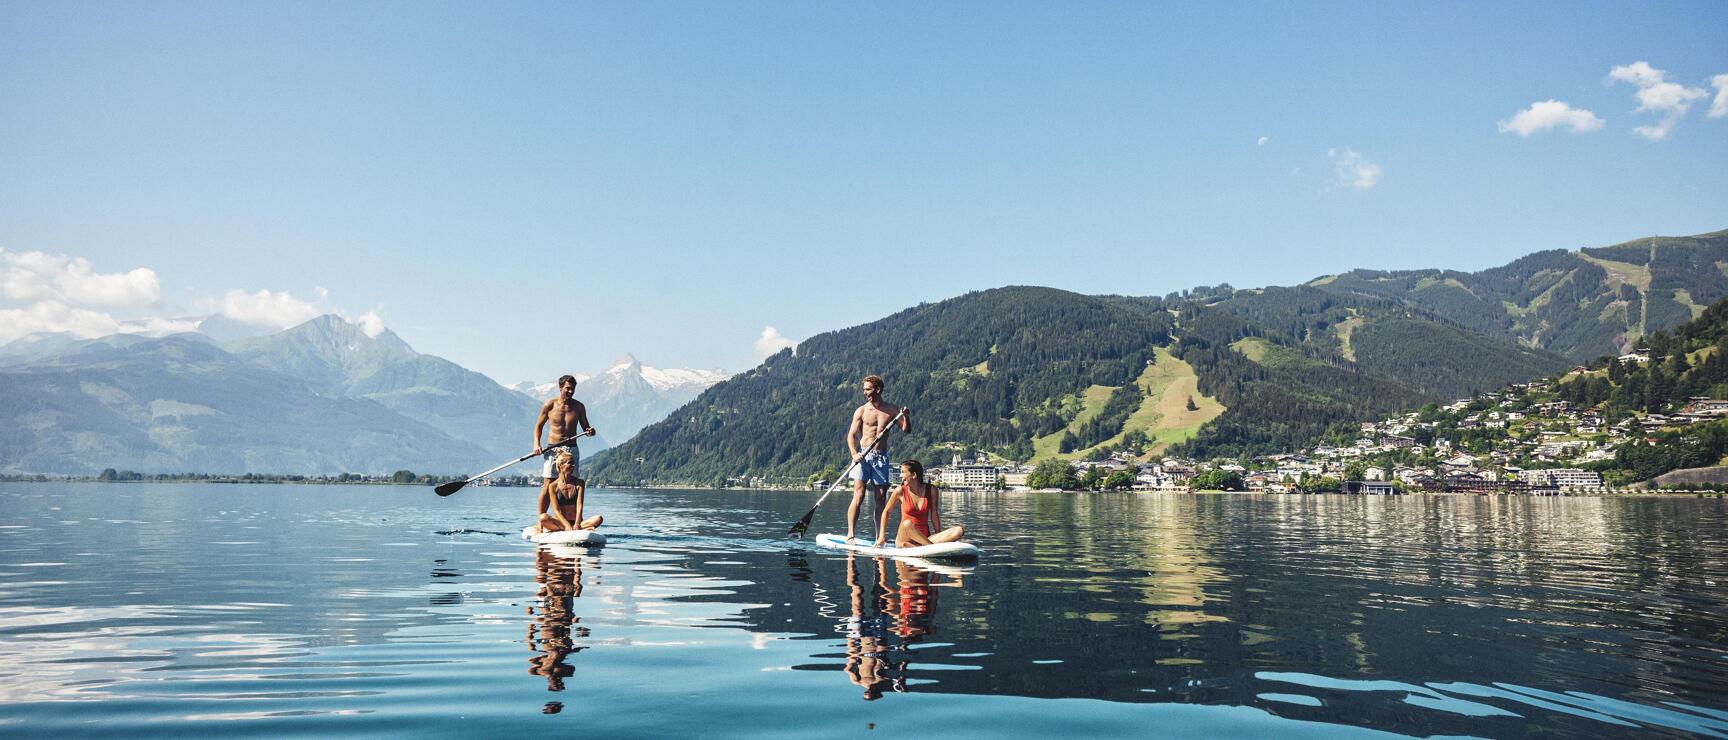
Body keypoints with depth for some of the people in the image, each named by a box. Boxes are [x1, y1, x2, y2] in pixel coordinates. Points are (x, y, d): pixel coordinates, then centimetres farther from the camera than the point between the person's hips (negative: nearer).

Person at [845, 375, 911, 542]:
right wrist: (854, 453, -20)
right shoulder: (861, 411, 2)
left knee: (881, 499, 3)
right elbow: (851, 435, -3)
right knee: (858, 495, -13)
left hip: (881, 458, 2)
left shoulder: (892, 410, 8)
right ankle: (850, 535, -15)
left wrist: (906, 417, -15)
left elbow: (906, 430, 6)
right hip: (863, 456, -2)